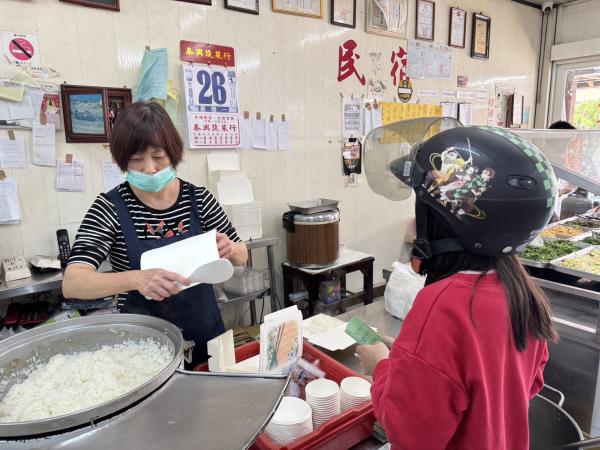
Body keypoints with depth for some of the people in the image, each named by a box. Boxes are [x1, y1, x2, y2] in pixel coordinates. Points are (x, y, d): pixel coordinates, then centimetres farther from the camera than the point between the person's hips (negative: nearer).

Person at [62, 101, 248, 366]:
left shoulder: (199, 198, -7)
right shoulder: (110, 207, -13)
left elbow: (241, 257, 2)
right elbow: (72, 283, -22)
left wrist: (230, 250, -21)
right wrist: (136, 279, -40)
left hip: (206, 334, 3)